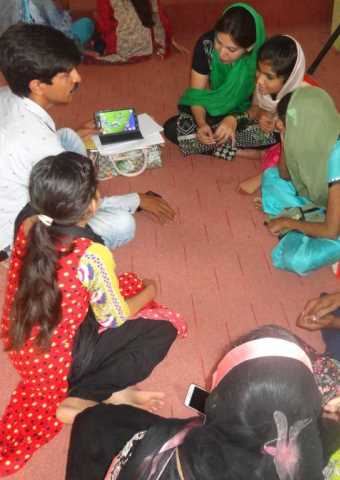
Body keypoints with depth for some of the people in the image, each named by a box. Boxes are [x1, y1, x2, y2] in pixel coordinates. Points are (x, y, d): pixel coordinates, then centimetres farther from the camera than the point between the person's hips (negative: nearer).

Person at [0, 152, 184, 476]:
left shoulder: (28, 228, -8)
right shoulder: (92, 254, -27)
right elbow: (115, 319, -13)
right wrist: (149, 291, 8)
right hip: (59, 361, -7)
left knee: (128, 285, 18)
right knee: (163, 328, 2)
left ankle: (110, 392, 8)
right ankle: (78, 401, -5)